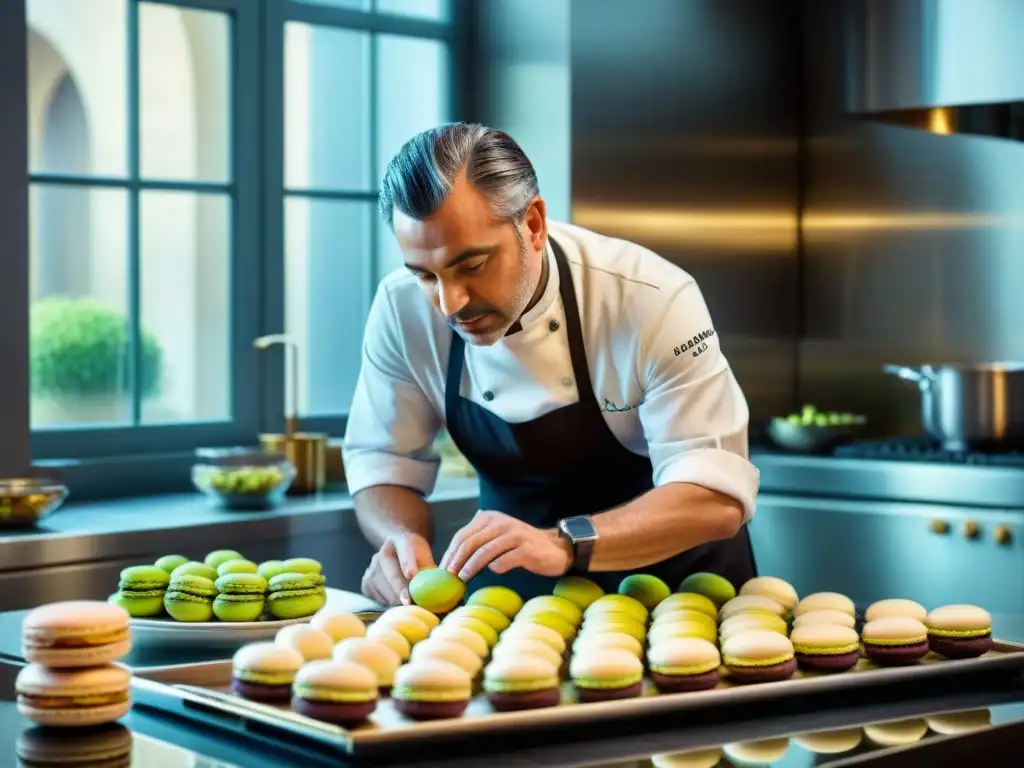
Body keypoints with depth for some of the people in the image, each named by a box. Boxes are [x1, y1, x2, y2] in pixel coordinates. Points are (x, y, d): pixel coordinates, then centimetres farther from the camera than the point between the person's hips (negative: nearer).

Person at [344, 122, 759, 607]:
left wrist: (565, 545, -39)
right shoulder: (402, 308, -12)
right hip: (514, 588, 2)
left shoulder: (652, 298, -23)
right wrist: (402, 540, -24)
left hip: (671, 583, -2)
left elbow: (718, 494, -25)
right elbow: (381, 463, -2)